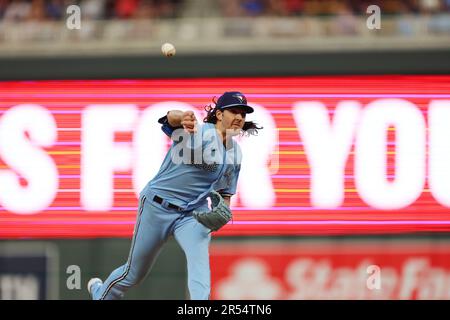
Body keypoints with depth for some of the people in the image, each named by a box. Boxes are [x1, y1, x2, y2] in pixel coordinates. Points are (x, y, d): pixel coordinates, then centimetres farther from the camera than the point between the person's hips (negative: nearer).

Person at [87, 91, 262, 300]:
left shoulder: (235, 153, 5)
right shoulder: (197, 133, -17)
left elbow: (225, 193, 17)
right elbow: (170, 118, -39)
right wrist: (182, 118, -64)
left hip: (194, 212, 5)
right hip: (158, 207, -5)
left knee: (200, 260, -26)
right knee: (134, 274, 10)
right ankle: (100, 293, 40)